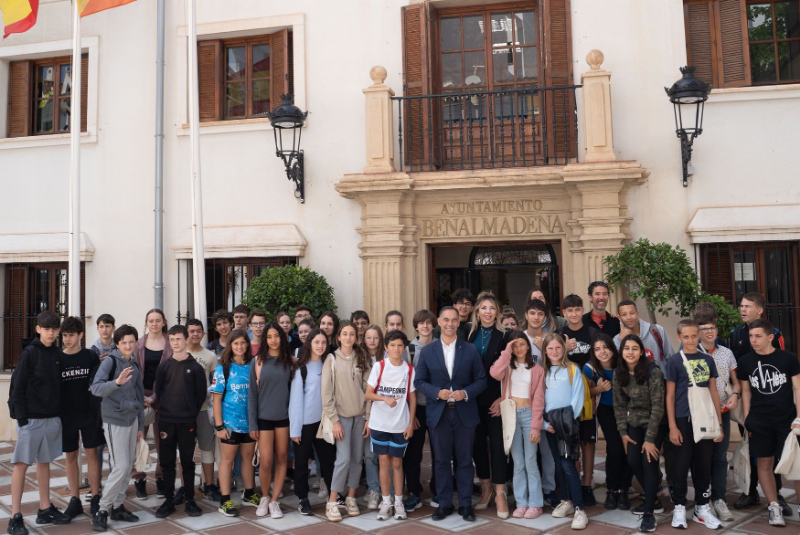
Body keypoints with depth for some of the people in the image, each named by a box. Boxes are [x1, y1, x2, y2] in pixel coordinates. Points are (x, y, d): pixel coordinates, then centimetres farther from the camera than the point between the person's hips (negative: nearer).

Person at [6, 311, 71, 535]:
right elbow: (17, 387, -10)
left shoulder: (58, 354, 6)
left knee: (44, 462, 14)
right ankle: (15, 517, 7)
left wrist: (60, 413, 7)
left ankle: (45, 509, 23)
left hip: (52, 418, 5)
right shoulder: (30, 353, -9)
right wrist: (21, 417, -13)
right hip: (31, 418, -5)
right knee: (21, 464, 0)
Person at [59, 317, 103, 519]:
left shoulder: (91, 356, -3)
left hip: (89, 413, -1)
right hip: (66, 415, 1)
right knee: (71, 456, 7)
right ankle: (75, 499, 17)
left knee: (92, 453, 1)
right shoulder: (58, 359, 0)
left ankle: (95, 498, 10)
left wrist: (97, 409, -9)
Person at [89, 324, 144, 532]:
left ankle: (117, 506, 21)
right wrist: (117, 382, -43)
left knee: (128, 467, 10)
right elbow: (95, 388, -25)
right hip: (114, 420, -7)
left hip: (132, 420, 7)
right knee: (120, 467, -9)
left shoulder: (135, 365, 9)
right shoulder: (110, 362, -11)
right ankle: (102, 510, 3)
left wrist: (141, 425, 16)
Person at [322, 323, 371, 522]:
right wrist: (334, 420, -9)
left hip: (360, 415, 3)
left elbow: (368, 389, 5)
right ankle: (332, 502, 3)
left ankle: (351, 498, 20)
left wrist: (368, 417, 0)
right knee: (344, 458, -9)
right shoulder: (332, 360, -2)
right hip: (341, 415, -3)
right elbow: (327, 393, -5)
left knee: (357, 458, 6)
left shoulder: (362, 359, 6)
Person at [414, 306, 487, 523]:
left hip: (465, 413, 0)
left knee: (465, 460, 8)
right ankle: (444, 503, 20)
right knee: (442, 461, 8)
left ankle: (466, 504, 19)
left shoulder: (470, 349, 2)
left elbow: (481, 380, 2)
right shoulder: (427, 351, 2)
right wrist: (437, 392, -14)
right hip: (438, 413, 0)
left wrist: (466, 393, -15)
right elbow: (419, 381, 2)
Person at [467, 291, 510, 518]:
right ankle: (485, 488, 25)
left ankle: (500, 493, 8)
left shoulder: (504, 337, -3)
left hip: (496, 399, -3)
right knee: (478, 444, 10)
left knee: (497, 445, 0)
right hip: (474, 399, 3)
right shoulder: (469, 335, 5)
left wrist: (502, 399, -10)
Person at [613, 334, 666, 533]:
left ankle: (649, 512, -5)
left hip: (655, 424, -5)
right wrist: (623, 432, -2)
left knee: (649, 460, -15)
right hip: (634, 424, 5)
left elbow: (657, 406, -22)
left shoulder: (653, 372, -23)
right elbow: (619, 405, 3)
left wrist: (650, 438, -21)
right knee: (633, 461, 0)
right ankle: (653, 500, 22)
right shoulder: (618, 374, -6)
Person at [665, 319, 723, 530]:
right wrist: (672, 426, -8)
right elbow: (670, 396, -4)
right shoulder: (674, 361, -4)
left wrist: (719, 422, 7)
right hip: (684, 419, -3)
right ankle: (679, 507, 15)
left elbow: (713, 392, 11)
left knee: (704, 464, 10)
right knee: (682, 464, 3)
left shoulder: (707, 360, 7)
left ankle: (702, 507, 23)